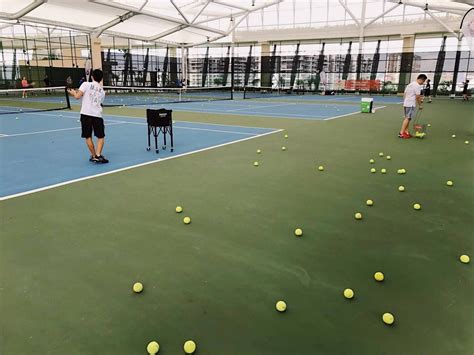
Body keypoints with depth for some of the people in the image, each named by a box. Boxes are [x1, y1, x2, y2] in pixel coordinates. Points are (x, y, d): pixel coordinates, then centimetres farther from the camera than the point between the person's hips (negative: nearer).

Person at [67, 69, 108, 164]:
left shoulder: (86, 84, 3)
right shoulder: (102, 91, 15)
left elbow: (78, 96, -6)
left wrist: (74, 92, 17)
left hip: (85, 114, -1)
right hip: (97, 115, 2)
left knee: (88, 136, 12)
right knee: (101, 137, 11)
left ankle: (94, 156, 17)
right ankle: (98, 155, -4)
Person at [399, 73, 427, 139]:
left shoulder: (410, 84, 17)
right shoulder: (417, 86, -11)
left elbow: (404, 94, 19)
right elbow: (417, 97, -14)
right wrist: (420, 105, -4)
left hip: (405, 103, 9)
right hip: (411, 105, -9)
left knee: (406, 118, 12)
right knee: (407, 118, -10)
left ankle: (406, 132, 14)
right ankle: (401, 133, -14)